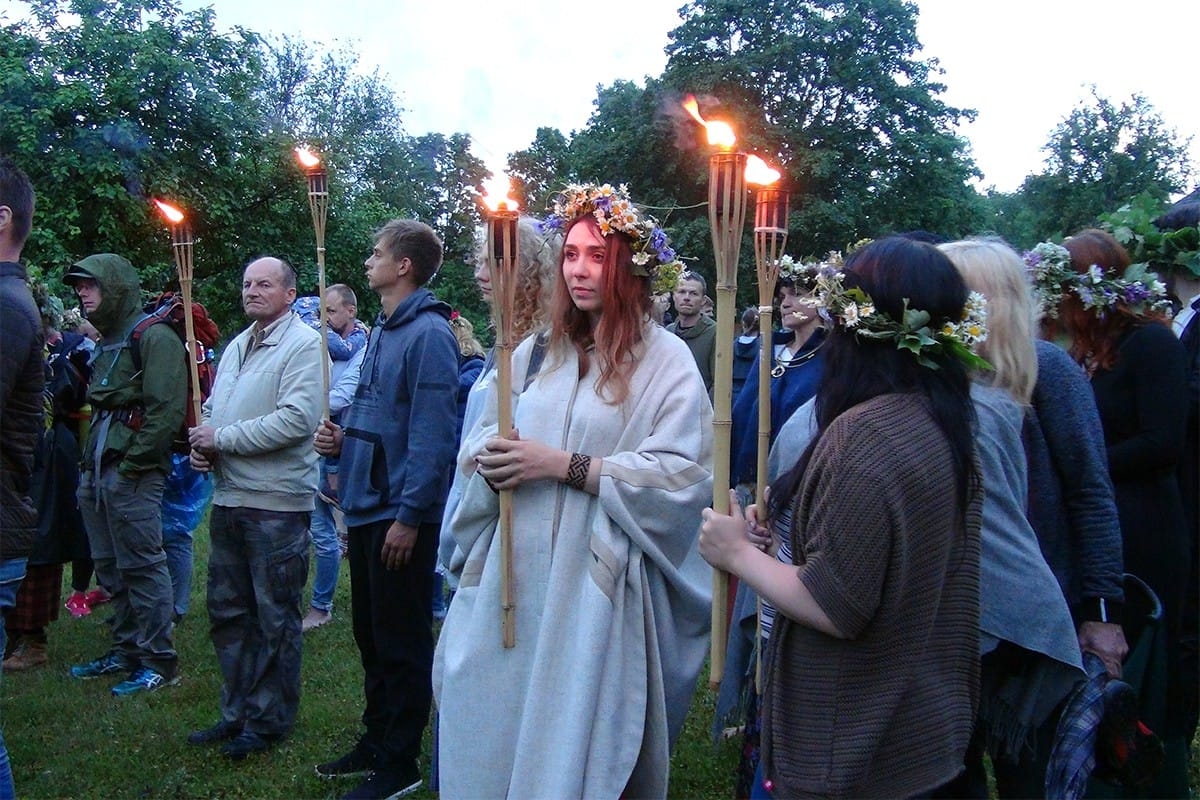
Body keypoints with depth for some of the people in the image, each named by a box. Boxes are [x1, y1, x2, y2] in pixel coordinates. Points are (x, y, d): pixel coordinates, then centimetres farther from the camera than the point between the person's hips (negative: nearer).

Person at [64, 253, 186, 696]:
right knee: (110, 567, 14)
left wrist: (132, 463, -17)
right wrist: (92, 460, 15)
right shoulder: (107, 341, 20)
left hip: (132, 474, -9)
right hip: (97, 472, 10)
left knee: (142, 564, -5)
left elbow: (166, 410, -18)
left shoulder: (154, 337, -10)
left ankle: (158, 660, 3)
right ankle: (125, 650, 25)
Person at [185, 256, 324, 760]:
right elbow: (213, 408, 23)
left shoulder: (304, 344, -11)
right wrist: (201, 443, 1)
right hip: (228, 498, 9)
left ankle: (269, 720, 17)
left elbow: (296, 419, -22)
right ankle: (237, 712, 29)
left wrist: (221, 438, -16)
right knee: (227, 610, 15)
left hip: (277, 504, -8)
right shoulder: (236, 346, 17)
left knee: (275, 618, 4)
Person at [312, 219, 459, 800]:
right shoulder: (383, 331, 14)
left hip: (400, 514, -9)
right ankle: (376, 741, 33)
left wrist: (409, 516, -22)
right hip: (366, 506, 9)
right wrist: (344, 439, 5)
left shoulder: (428, 333, -15)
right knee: (370, 634, 19)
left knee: (401, 642, 2)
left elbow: (432, 433, -20)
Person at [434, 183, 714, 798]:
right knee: (489, 732, 9)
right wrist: (490, 458, -9)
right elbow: (479, 440, 16)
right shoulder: (537, 351, 13)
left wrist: (563, 465, -16)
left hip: (598, 582, -5)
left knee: (575, 740, 3)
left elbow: (682, 474, -14)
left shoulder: (665, 360, -5)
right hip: (513, 573, 5)